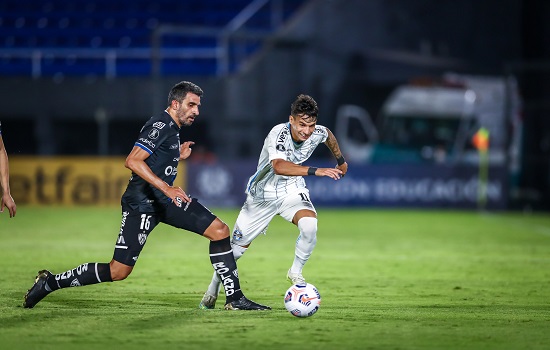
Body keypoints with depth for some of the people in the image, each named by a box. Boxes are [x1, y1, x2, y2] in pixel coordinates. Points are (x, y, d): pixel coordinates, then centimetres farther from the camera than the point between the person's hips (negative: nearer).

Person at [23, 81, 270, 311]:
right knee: (119, 271, -10)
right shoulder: (160, 126, -13)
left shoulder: (172, 128, 17)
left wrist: (178, 156, 18)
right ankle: (50, 282, 4)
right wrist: (167, 188, -31)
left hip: (165, 199, 9)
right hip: (141, 203, -9)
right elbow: (132, 161, -25)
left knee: (220, 230, -2)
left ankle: (234, 298, 1)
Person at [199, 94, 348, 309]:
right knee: (238, 246, 6)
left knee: (310, 225, -30)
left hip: (292, 191, 3)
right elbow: (279, 166, -53)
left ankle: (296, 272, -4)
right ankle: (212, 291, 31)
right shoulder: (278, 134, -34)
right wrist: (315, 171, -61)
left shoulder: (318, 133, -17)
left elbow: (329, 135, 11)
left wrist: (340, 160, 24)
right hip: (263, 193, -3)